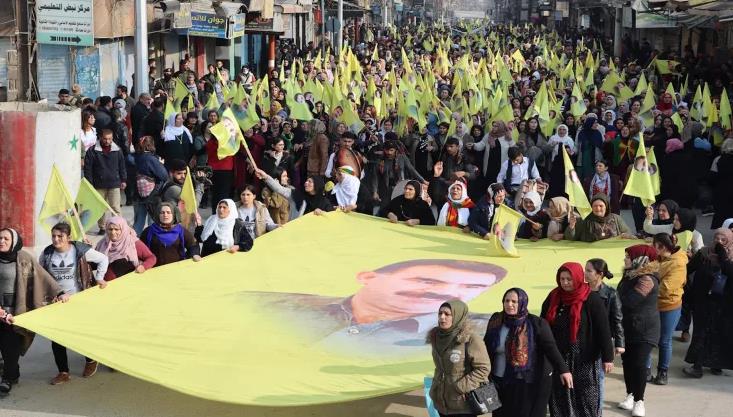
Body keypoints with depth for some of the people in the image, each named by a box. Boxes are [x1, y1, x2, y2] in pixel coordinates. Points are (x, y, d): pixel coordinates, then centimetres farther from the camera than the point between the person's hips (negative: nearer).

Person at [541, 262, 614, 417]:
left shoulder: (591, 299, -9)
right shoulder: (553, 298, 4)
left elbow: (603, 330, -9)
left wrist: (607, 357, -12)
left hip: (585, 358, -4)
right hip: (558, 358, 4)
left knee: (586, 398, 2)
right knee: (559, 400, 7)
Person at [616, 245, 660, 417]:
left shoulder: (646, 279, -23)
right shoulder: (631, 275, 8)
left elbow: (629, 301, -28)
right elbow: (621, 297, 13)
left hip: (644, 329, -8)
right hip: (628, 327, 8)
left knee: (639, 363, -6)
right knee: (627, 361, 11)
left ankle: (639, 401, 2)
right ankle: (630, 395, 22)